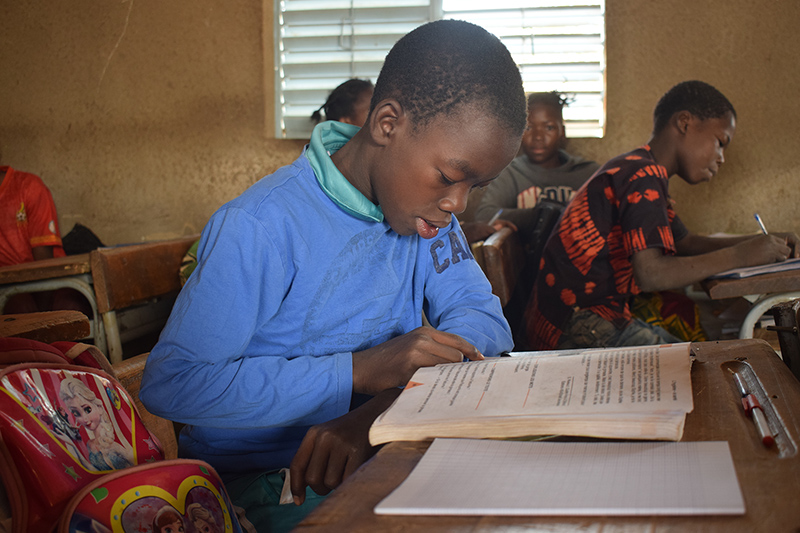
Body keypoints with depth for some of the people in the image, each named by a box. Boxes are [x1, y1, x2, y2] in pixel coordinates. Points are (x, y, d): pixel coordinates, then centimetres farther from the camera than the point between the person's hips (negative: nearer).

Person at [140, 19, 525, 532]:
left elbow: (485, 318, -7)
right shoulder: (263, 226, -21)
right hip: (259, 479, -6)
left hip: (379, 453, 6)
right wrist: (362, 370, -29)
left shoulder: (425, 203, 0)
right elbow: (170, 383, -22)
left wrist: (382, 406, -26)